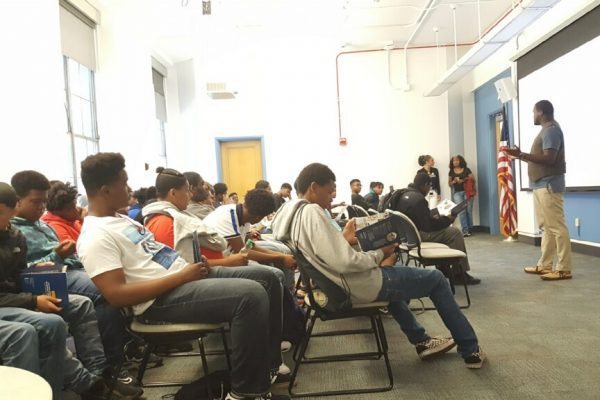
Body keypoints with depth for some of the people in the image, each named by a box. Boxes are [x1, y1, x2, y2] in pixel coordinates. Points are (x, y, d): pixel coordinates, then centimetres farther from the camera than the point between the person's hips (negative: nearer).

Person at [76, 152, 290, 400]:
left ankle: (268, 365, 18)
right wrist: (182, 276, -21)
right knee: (252, 295, -27)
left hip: (183, 277, 10)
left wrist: (189, 264, 5)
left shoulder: (120, 221, 18)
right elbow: (117, 295, -22)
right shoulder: (96, 237, -13)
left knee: (266, 278, 6)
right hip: (162, 298, -10)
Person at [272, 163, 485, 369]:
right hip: (359, 287, -10)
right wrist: (380, 254, -15)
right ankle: (471, 351, 22)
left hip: (336, 287, 10)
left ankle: (421, 341, 40)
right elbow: (345, 262, -30)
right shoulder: (311, 212, -25)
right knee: (437, 279, 8)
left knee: (393, 275, 37)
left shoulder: (288, 214, 3)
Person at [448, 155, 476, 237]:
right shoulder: (451, 172, 10)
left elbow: (472, 179, 0)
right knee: (461, 211, -9)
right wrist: (454, 181, -8)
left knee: (469, 210, 0)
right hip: (457, 193, 1)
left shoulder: (466, 170, 4)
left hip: (467, 192, -1)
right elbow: (449, 184, 12)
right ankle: (465, 230, -11)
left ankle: (470, 229, 9)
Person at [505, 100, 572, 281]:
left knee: (556, 227, -10)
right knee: (546, 227, 10)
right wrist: (522, 156, 20)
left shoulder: (551, 130, -11)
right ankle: (544, 265, 15)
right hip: (541, 185, 11)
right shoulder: (546, 130, 21)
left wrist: (521, 154, -22)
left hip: (549, 185, -11)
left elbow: (549, 159, -21)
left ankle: (564, 269, -7)